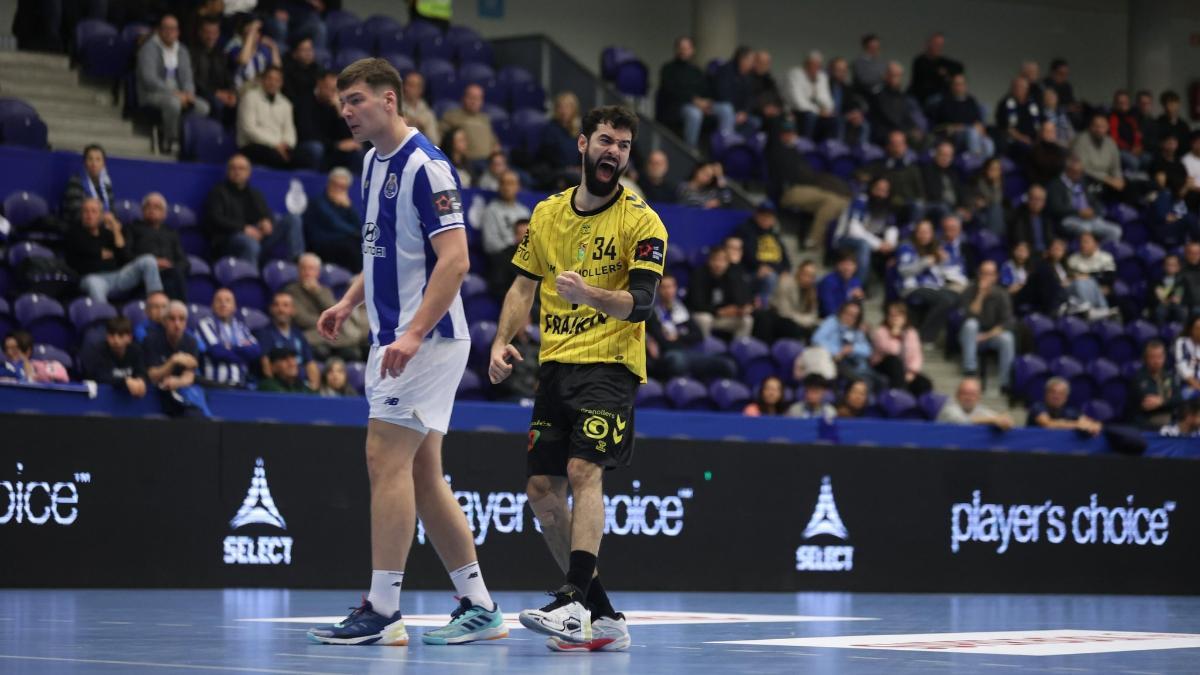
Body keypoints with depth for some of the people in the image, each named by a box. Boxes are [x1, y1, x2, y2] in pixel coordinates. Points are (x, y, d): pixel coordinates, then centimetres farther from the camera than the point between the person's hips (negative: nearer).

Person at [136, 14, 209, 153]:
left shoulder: (182, 51, 14)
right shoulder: (149, 49, -7)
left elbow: (187, 78, 11)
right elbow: (149, 79, -17)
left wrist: (188, 93, -14)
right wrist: (174, 93, -22)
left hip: (176, 94, 6)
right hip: (152, 94, -6)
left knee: (203, 107, -20)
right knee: (173, 103, -39)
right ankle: (168, 142, -21)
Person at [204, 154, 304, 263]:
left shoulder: (254, 194, 27)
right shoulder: (219, 192, 10)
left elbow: (266, 214, 16)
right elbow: (215, 220, -4)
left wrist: (267, 221, -11)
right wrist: (243, 228, -17)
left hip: (257, 236, 6)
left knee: (292, 220, -12)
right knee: (250, 243, -42)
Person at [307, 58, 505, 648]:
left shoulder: (426, 166, -14)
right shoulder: (373, 163, 14)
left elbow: (454, 259, -20)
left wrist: (413, 335, -27)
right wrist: (350, 302, 14)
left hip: (425, 340, -9)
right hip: (393, 340, 9)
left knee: (386, 462, -12)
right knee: (420, 476, 9)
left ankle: (383, 610, -10)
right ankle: (478, 607, 14)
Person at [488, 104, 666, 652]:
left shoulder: (641, 222, -4)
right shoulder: (546, 214, 12)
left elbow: (642, 303, -14)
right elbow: (524, 284, 20)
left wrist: (590, 294, -33)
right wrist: (503, 341, 4)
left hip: (610, 364, -6)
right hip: (555, 364, 6)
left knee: (583, 470, -25)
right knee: (542, 490, 2)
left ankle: (575, 603, -33)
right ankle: (601, 616, 12)